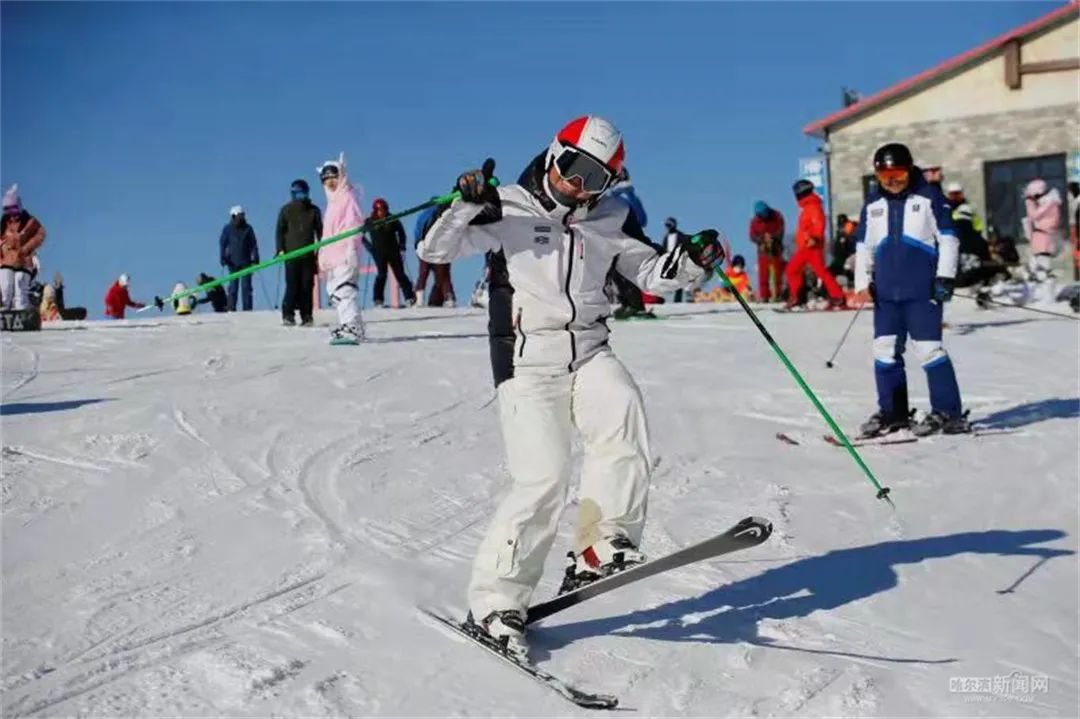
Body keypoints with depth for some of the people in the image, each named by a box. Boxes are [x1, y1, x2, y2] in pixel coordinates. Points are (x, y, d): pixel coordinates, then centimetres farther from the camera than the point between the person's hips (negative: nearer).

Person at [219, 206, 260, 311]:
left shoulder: (248, 228, 5)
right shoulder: (227, 229, 3)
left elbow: (253, 244, 6)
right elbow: (223, 244, 4)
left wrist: (255, 258, -1)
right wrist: (223, 258, -6)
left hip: (246, 262, 1)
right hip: (233, 262, 0)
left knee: (246, 286, -1)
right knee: (233, 286, -1)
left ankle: (248, 309, 1)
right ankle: (231, 308, 2)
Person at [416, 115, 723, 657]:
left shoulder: (611, 220, 9)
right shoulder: (508, 210, -3)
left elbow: (651, 273, 18)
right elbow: (435, 250, -9)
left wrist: (690, 261, -1)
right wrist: (467, 204, -26)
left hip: (590, 354, 4)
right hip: (528, 362, -4)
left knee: (622, 418, -27)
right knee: (544, 479, -14)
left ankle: (602, 544, -16)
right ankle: (494, 601, 0)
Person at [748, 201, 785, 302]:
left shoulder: (777, 216, -5)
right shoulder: (754, 221, -4)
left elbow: (781, 231, -6)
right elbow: (752, 236, -6)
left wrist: (772, 237, -23)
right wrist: (763, 238, -23)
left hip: (776, 250, 0)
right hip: (763, 251, 0)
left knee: (777, 274, 1)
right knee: (763, 275, -5)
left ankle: (777, 296, 7)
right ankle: (764, 296, 0)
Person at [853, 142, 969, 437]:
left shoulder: (929, 198, 0)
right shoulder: (872, 205, 13)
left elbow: (948, 239, 0)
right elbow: (863, 247, 19)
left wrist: (945, 277, -7)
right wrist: (863, 282, 10)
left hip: (922, 291, -5)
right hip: (886, 293, 5)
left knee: (929, 348, -7)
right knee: (885, 350, 5)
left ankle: (949, 413, 0)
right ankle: (892, 412, 15)